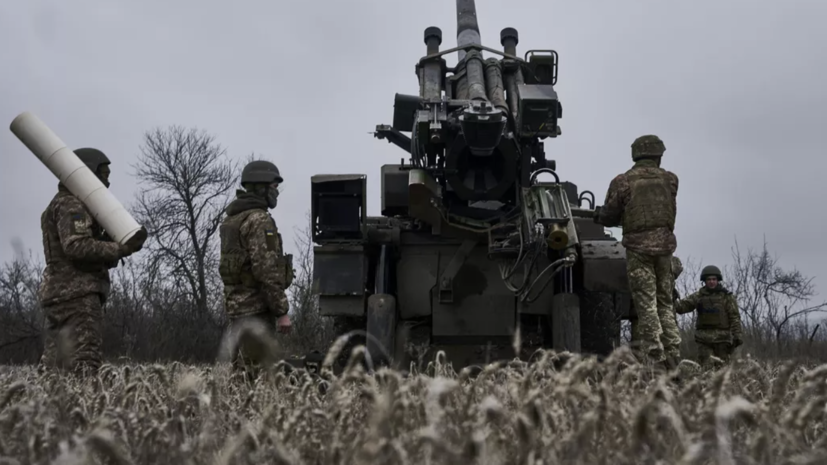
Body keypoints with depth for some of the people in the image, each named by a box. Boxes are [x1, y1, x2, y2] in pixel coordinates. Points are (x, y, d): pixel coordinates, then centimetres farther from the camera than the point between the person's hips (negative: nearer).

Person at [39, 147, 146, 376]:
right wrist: (122, 249, -19)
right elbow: (77, 246, -22)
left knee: (54, 369, 6)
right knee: (83, 368, -17)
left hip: (61, 294, 10)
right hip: (76, 293, -10)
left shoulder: (67, 205, 27)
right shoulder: (72, 204, -6)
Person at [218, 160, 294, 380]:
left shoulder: (233, 219, 15)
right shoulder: (259, 220, -15)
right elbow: (267, 271, -22)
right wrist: (282, 311, -19)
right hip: (256, 306, -10)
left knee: (241, 370, 14)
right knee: (256, 374, -7)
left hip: (236, 303, 10)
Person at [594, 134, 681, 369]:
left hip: (638, 245, -3)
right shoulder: (670, 179, 8)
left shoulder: (622, 181, -2)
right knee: (665, 301, 13)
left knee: (646, 301, -1)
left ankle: (654, 353, -3)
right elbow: (667, 211, 12)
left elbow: (609, 217, -1)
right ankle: (672, 352, 12)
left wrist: (598, 214, 24)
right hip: (664, 244, 4)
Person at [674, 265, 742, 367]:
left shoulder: (727, 296, 3)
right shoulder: (699, 296, 7)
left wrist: (737, 335, -8)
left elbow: (734, 317, 0)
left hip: (721, 338, -1)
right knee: (705, 367, -5)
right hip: (704, 339, 1)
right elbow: (682, 306, -3)